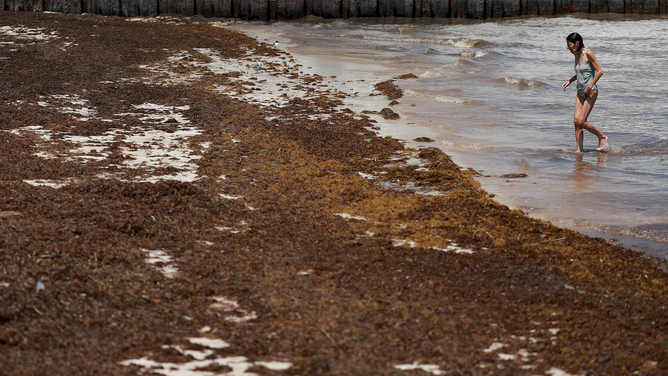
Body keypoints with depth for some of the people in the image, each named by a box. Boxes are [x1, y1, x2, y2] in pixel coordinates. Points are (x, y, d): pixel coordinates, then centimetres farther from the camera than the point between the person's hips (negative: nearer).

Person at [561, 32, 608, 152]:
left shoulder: (588, 53, -14)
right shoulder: (577, 55, 10)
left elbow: (599, 71, -15)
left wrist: (590, 87, -18)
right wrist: (569, 81, 11)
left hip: (591, 92, -8)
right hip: (580, 92, 8)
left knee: (581, 122, -11)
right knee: (576, 121, -1)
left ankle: (602, 138, 8)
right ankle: (579, 149, 4)